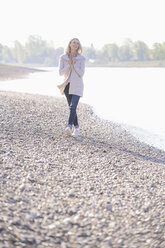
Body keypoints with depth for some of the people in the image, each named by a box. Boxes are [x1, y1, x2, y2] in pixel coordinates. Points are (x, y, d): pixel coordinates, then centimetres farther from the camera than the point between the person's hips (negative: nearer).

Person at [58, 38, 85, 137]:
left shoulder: (81, 58, -2)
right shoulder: (63, 57, 4)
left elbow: (81, 73, -5)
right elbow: (61, 72, 0)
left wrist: (74, 65, -16)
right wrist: (69, 65, -14)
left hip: (77, 85, -3)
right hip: (67, 85, 3)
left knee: (73, 107, -18)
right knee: (71, 107, 8)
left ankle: (69, 127, -27)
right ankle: (76, 128, 19)